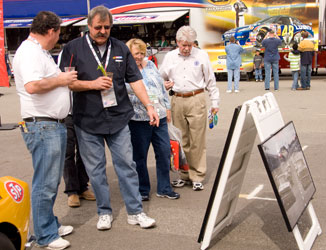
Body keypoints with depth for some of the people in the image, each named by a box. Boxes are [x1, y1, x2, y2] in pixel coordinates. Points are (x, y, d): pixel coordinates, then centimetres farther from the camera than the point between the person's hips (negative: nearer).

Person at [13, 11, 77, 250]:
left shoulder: (40, 51, 19)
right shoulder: (30, 51, -15)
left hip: (54, 125, 11)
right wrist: (59, 80, -17)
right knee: (45, 184, -3)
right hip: (42, 126, -11)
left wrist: (66, 77, 15)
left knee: (51, 181, 18)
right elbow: (32, 86, -29)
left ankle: (51, 224, 31)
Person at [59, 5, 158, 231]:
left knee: (126, 165, 4)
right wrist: (93, 84, -14)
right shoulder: (74, 48, 0)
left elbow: (135, 80, 6)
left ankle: (135, 212, 14)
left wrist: (149, 106, -3)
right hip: (87, 121, -1)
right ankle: (105, 212, 22)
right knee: (95, 169, 7)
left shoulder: (120, 48, 8)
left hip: (118, 118, 2)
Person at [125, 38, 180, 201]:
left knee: (164, 153, 8)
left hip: (160, 117, 5)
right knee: (139, 156, 5)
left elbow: (162, 87, 17)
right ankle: (142, 190, 21)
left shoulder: (150, 65, 13)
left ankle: (164, 188, 21)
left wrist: (167, 108, 15)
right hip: (138, 120, -5)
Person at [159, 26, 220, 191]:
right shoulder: (170, 57, 10)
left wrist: (215, 102, 7)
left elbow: (210, 80, 8)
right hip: (177, 101, 3)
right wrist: (165, 85, 3)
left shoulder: (201, 55, 5)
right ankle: (183, 174, 18)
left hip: (196, 100, -2)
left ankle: (197, 177, 5)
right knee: (181, 140, 7)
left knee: (197, 141, -2)